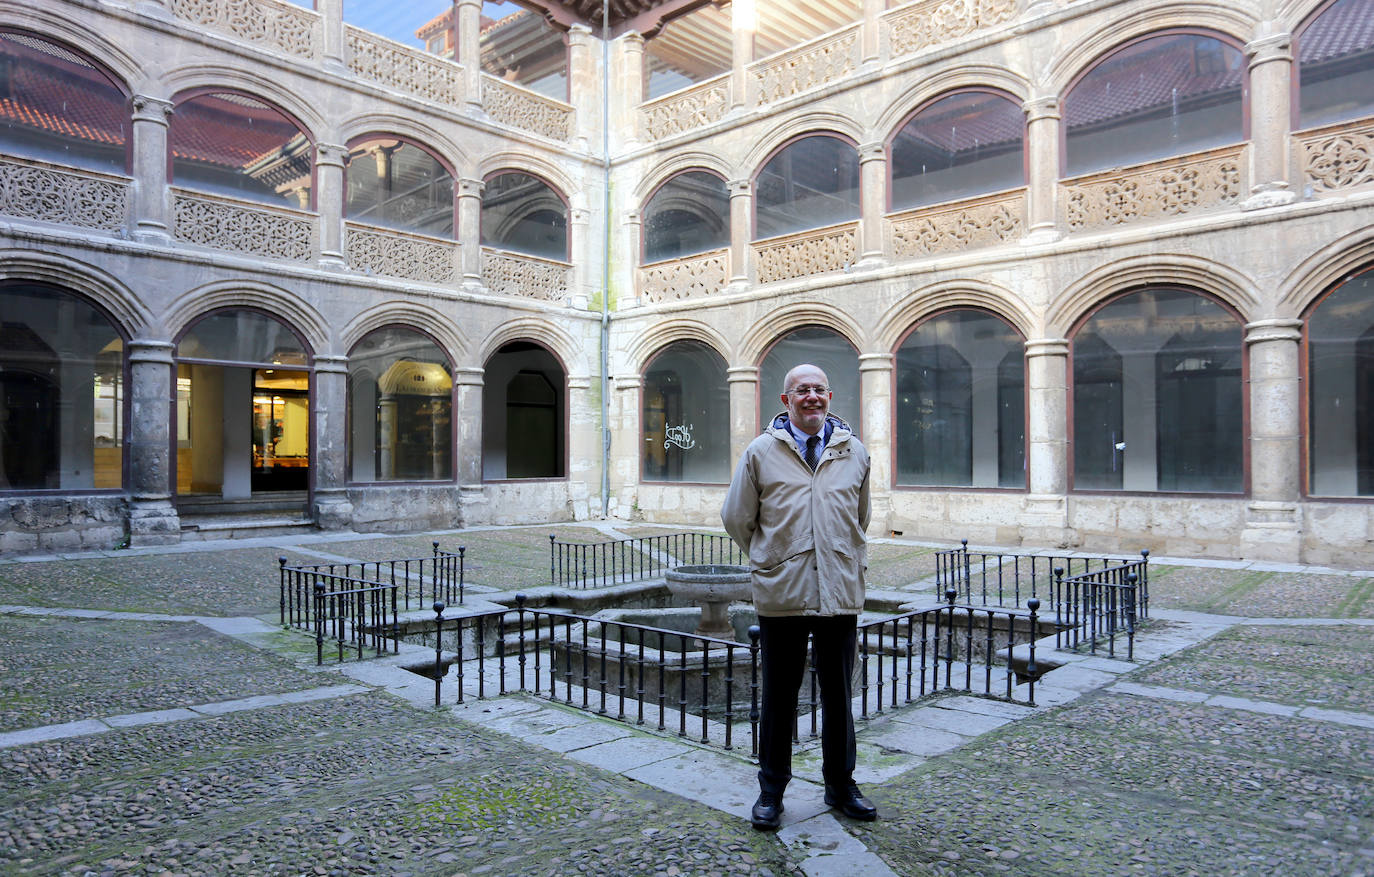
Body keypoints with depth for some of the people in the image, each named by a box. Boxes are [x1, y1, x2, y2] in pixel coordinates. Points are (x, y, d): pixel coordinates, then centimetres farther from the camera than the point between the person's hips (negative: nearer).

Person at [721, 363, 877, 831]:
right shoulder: (760, 452, 1)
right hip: (781, 596, -2)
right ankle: (771, 791, 25)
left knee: (839, 696, 13)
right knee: (778, 698, 9)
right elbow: (737, 519, 10)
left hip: (840, 594, 2)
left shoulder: (855, 452, 8)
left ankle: (840, 786, 31)